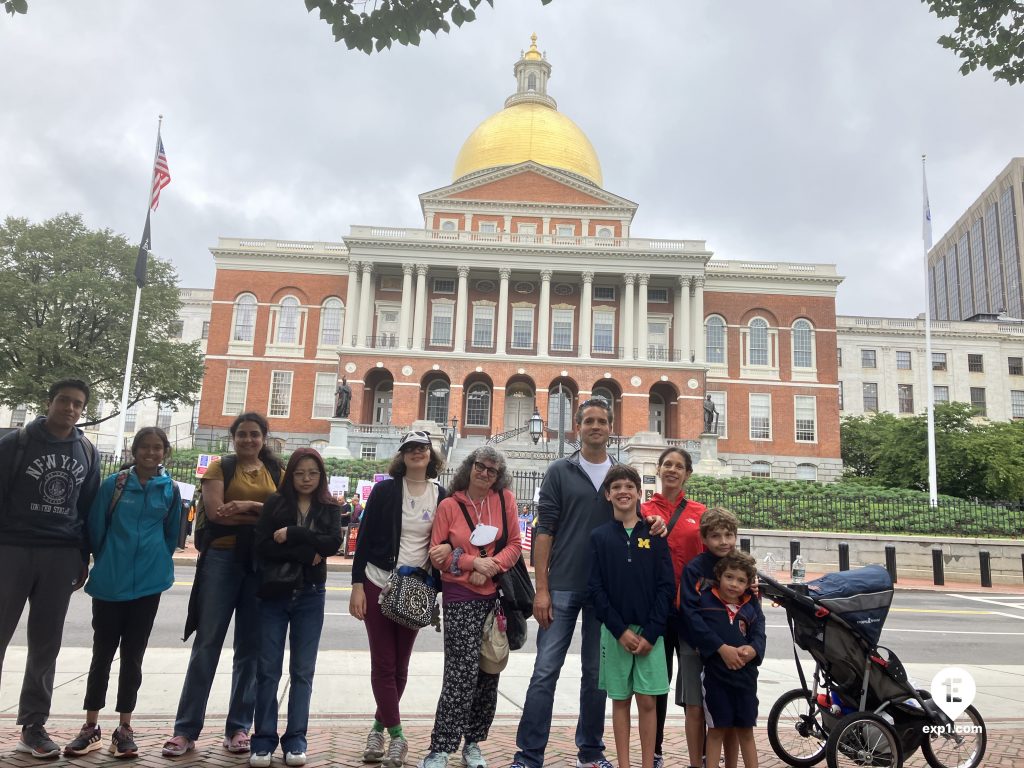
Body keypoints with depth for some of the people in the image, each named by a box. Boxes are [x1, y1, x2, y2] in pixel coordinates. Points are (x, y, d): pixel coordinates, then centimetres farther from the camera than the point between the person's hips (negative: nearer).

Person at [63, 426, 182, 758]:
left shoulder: (170, 489, 1)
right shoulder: (114, 483, -3)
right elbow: (95, 527, 4)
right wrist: (108, 562, 11)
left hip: (148, 584, 1)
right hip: (109, 583, 0)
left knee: (133, 656, 7)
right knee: (102, 653, 8)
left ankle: (124, 728, 17)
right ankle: (91, 727, 20)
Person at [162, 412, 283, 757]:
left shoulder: (276, 473, 12)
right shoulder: (220, 467, 4)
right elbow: (216, 512, -10)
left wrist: (248, 505, -15)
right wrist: (264, 516, -13)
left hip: (261, 564, 2)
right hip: (222, 558, -2)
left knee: (250, 648, 6)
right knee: (207, 644, 0)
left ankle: (238, 727, 15)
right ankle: (186, 729, 8)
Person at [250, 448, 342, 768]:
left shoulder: (329, 508, 3)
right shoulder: (274, 503, 0)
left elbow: (334, 542, -13)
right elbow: (262, 546, -11)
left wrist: (292, 534, -18)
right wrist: (307, 553, -16)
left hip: (310, 597, 1)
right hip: (274, 594, -1)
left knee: (302, 670, 6)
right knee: (268, 669, 3)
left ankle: (296, 739, 16)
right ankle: (264, 739, 15)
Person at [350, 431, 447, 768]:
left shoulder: (441, 496, 1)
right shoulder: (384, 490, -4)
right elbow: (365, 537, -3)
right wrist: (357, 584, -8)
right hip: (378, 584, -2)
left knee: (400, 665, 8)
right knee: (383, 663, -1)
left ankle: (379, 727, 26)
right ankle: (397, 736, 8)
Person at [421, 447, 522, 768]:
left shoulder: (505, 499, 2)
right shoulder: (449, 505, -3)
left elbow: (515, 544, 1)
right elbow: (436, 555, -3)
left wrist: (491, 568, -15)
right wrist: (473, 562, -15)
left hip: (496, 596, 3)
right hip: (460, 597, -3)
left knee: (489, 672, 10)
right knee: (463, 672, -9)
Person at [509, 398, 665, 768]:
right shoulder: (560, 471, 1)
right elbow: (545, 531, -3)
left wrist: (652, 525, -8)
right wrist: (541, 588, -9)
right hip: (563, 587, -2)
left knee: (596, 673, 11)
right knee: (545, 671, -1)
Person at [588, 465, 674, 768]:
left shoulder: (654, 534, 2)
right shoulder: (599, 536, 2)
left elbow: (667, 586, -1)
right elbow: (596, 589, -1)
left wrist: (650, 632, -9)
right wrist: (620, 630, -10)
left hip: (650, 632, 0)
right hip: (614, 632, 0)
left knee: (647, 701, 3)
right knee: (620, 700, 8)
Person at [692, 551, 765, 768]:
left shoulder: (752, 606, 6)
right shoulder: (706, 601, -5)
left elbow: (759, 635, 0)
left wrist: (751, 649, -20)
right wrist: (722, 650, -22)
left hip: (745, 675, 3)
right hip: (715, 675, -3)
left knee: (746, 731, 14)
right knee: (717, 729, 7)